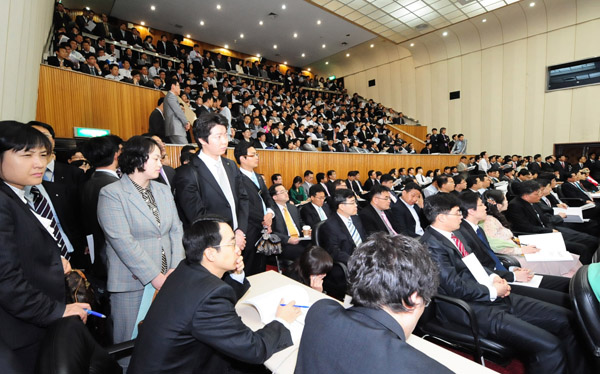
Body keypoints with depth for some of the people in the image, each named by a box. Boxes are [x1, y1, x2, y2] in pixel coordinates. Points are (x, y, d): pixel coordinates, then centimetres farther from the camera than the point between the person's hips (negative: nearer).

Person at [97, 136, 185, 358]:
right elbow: (123, 242, -16)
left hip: (167, 279, 5)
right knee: (131, 340, 11)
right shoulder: (111, 194, -8)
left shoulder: (163, 190, 9)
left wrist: (175, 268, -6)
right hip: (132, 283, -4)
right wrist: (154, 277, -16)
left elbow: (176, 230, 5)